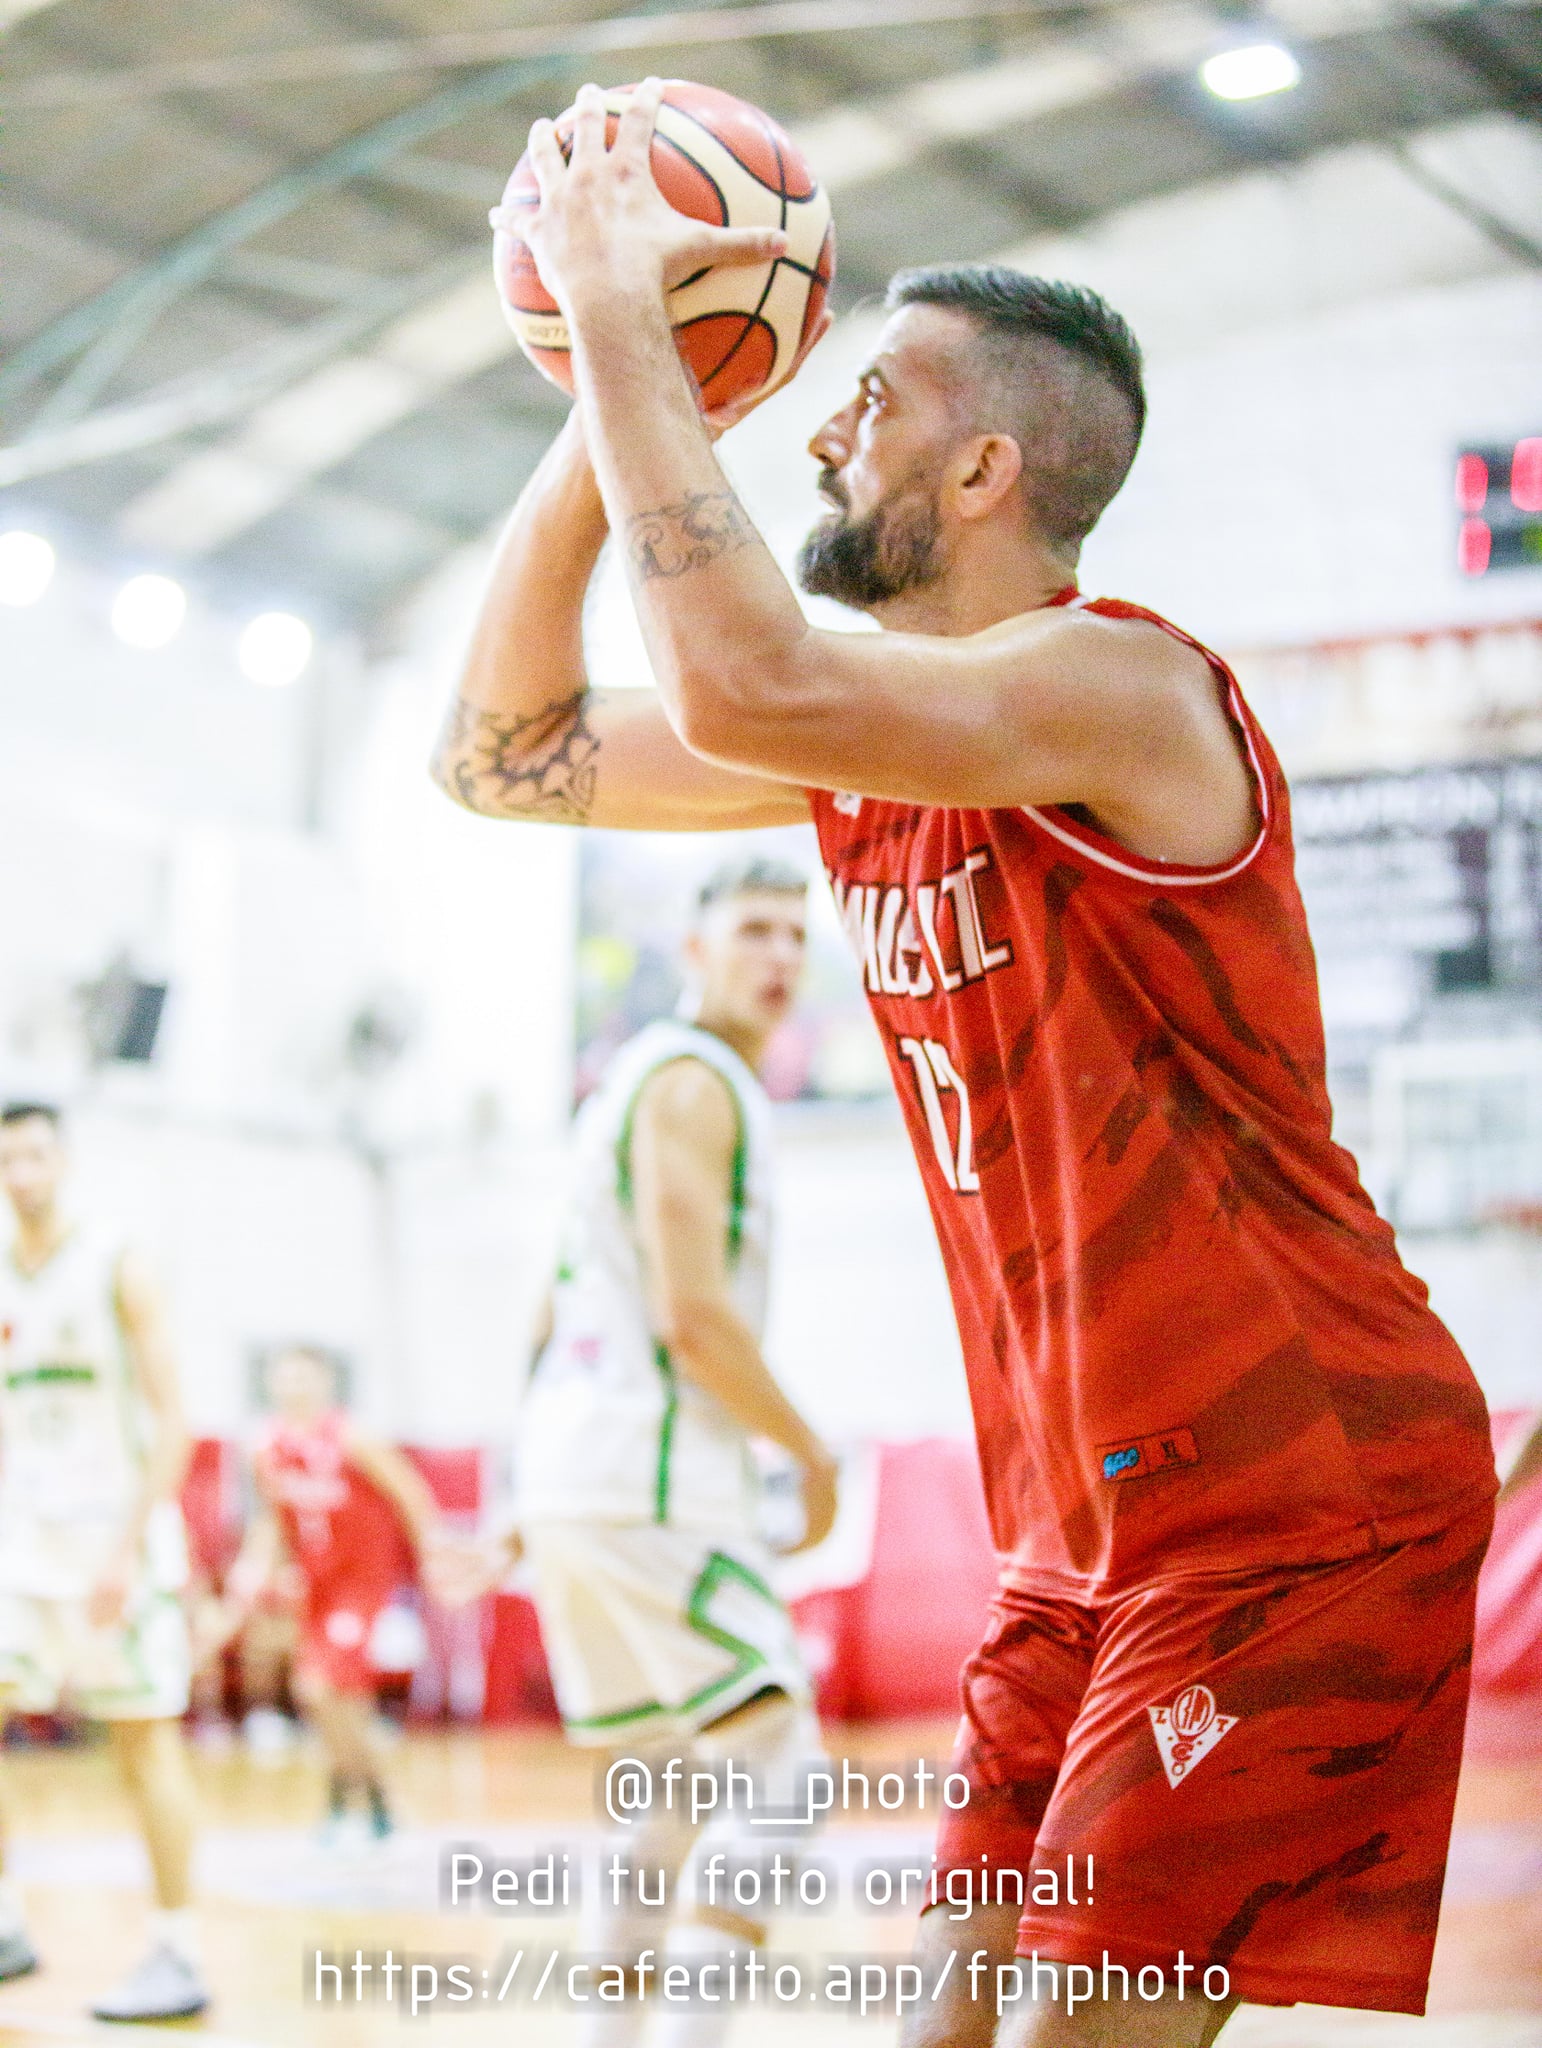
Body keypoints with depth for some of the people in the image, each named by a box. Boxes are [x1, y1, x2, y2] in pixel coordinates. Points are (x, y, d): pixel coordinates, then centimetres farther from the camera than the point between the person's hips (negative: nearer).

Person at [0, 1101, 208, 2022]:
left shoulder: (117, 1266, -7)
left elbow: (171, 1419, -12)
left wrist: (128, 1547, -19)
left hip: (114, 1526, -6)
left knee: (144, 1733, -3)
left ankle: (180, 1955, 3)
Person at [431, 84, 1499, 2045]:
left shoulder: (1124, 686, -18)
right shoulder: (863, 736, 9)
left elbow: (742, 688, -35)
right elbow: (502, 755, 12)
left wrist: (621, 303, -24)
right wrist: (602, 403, 3)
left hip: (1306, 1502, -8)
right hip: (1091, 1515, 9)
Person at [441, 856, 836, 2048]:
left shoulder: (637, 1077, 21)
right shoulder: (695, 1080, -10)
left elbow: (567, 1307, 22)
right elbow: (692, 1317, -19)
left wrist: (534, 1495, 24)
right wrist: (810, 1452, -7)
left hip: (580, 1474, 10)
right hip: (648, 1476, -10)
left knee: (680, 1781, 16)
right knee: (777, 1756, -10)